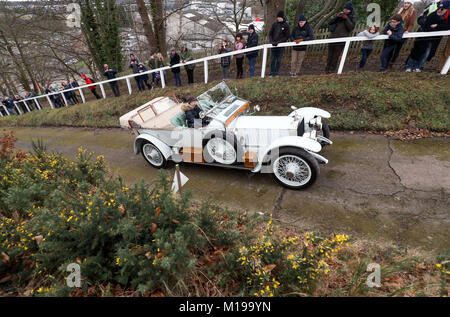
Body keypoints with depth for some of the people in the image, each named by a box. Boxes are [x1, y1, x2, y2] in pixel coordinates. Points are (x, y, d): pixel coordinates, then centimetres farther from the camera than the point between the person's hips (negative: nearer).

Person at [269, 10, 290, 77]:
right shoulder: (275, 24, 5)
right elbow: (270, 33, 8)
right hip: (273, 45, 2)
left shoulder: (286, 25, -2)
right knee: (272, 60, 2)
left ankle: (276, 73, 8)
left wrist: (279, 41, -14)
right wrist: (272, 41, -8)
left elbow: (287, 36, -3)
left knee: (278, 60, 0)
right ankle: (272, 73, 10)